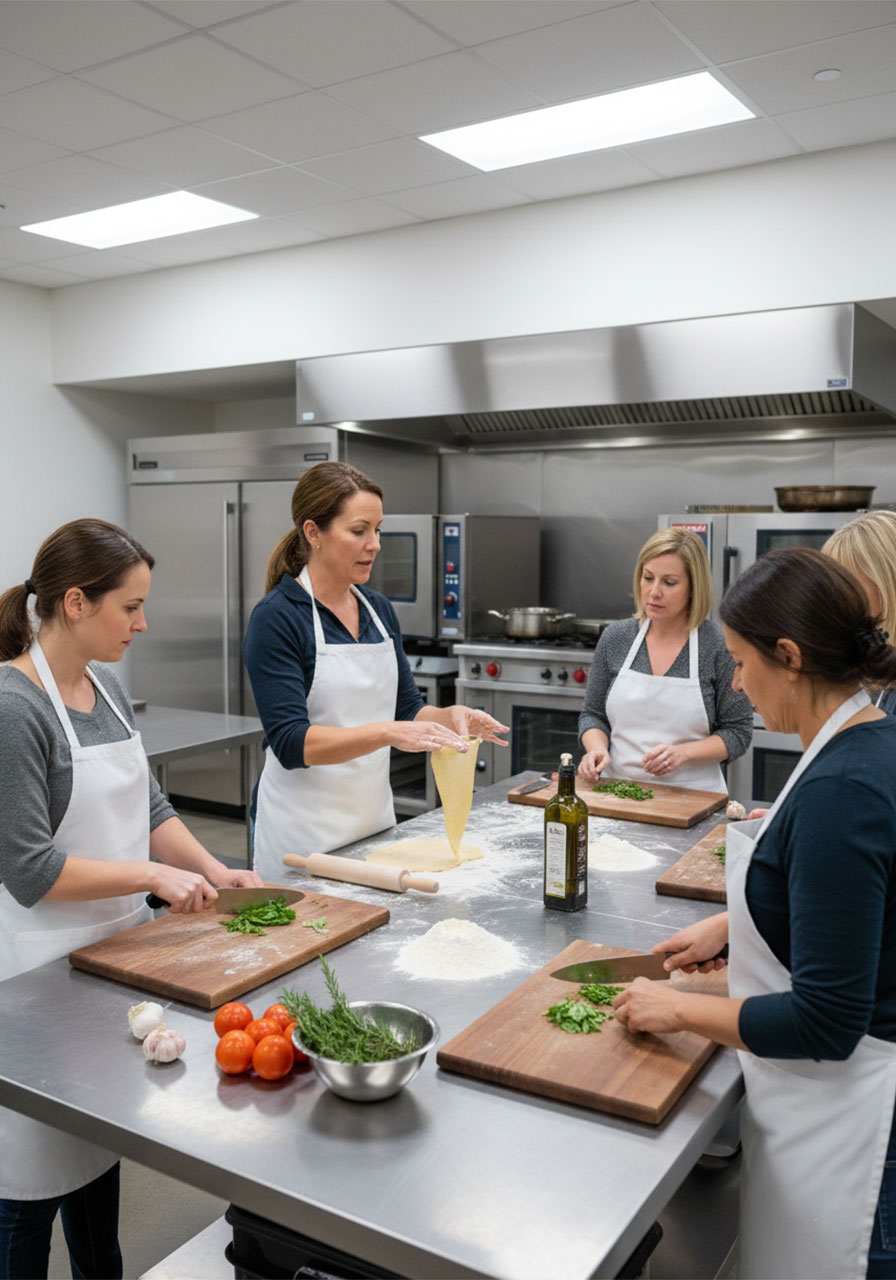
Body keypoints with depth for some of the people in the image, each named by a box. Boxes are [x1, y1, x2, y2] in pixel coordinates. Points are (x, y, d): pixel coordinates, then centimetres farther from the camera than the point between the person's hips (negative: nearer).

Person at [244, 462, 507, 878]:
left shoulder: (378, 608, 6)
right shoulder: (276, 618, -15)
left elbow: (407, 710, 10)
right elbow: (291, 742, -22)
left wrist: (450, 716, -10)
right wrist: (386, 733, -32)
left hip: (373, 811, 7)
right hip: (305, 829, -6)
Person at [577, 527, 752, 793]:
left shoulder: (719, 646, -4)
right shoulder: (616, 637, 6)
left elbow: (738, 733, 1)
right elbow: (592, 714, 14)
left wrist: (683, 753, -14)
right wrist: (597, 749, -5)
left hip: (690, 797, -2)